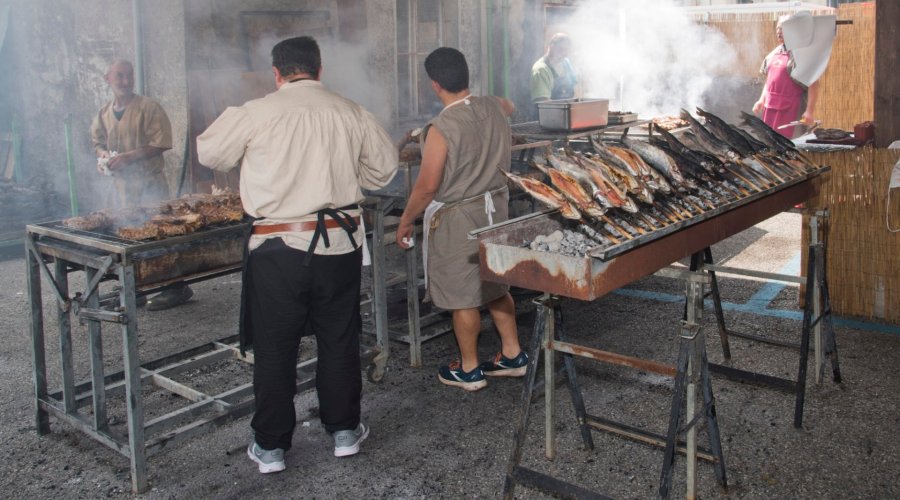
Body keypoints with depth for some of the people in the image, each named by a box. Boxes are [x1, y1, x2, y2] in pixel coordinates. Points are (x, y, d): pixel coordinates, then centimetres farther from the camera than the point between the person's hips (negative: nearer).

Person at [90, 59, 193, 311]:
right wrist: (104, 156, -1)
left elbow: (160, 144, -13)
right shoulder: (103, 115, 11)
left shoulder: (148, 107, -7)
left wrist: (128, 157, -19)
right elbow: (98, 143, 23)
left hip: (150, 183, -6)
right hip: (120, 183, 6)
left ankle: (176, 288, 2)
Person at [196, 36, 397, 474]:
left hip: (278, 245, -2)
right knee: (339, 339, 16)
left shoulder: (256, 113, -8)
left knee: (275, 348, 9)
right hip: (340, 242, 3)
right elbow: (384, 165, 12)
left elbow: (208, 153, 5)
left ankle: (270, 447, 19)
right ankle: (344, 430, 28)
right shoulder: (351, 113, 1)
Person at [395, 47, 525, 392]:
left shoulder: (442, 127, -23)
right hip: (495, 208, 7)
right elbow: (509, 106, 26)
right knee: (495, 286, 20)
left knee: (462, 297, 6)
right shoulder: (494, 109, -2)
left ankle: (469, 370, 19)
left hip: (456, 218, -7)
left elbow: (427, 186, -19)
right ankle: (513, 355, 30)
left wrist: (405, 221, -6)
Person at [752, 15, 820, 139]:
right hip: (770, 106, 7)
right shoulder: (774, 53, 14)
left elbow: (813, 84, -13)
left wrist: (810, 110, -19)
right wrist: (762, 100, 14)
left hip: (789, 109, -7)